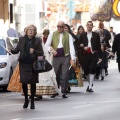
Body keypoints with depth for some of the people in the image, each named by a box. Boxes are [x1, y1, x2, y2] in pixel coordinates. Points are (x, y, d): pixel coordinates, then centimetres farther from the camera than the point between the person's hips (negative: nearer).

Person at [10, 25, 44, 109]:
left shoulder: (37, 41, 3)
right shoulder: (22, 39, 6)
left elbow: (41, 52, 2)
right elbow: (17, 50, 6)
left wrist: (34, 51, -15)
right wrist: (11, 50, -14)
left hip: (33, 64, -1)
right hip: (23, 63, 1)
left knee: (33, 82, 1)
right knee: (24, 82, 0)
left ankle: (32, 102, 11)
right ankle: (26, 100, 19)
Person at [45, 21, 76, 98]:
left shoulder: (68, 35, 8)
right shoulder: (52, 35, 11)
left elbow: (71, 46, 0)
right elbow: (47, 45, 11)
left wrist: (73, 58, -11)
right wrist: (52, 50, -9)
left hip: (65, 56, -1)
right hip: (56, 57, 1)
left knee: (65, 75, -4)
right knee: (56, 75, 5)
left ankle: (64, 92, 2)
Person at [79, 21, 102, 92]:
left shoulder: (96, 35, 8)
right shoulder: (82, 36, 11)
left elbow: (99, 46, 6)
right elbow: (80, 46, 12)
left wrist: (100, 57, 2)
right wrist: (83, 48, -10)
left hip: (94, 55, -2)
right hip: (85, 55, 2)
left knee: (92, 70, -11)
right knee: (86, 71, 4)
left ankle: (90, 87, -11)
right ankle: (90, 83, 28)